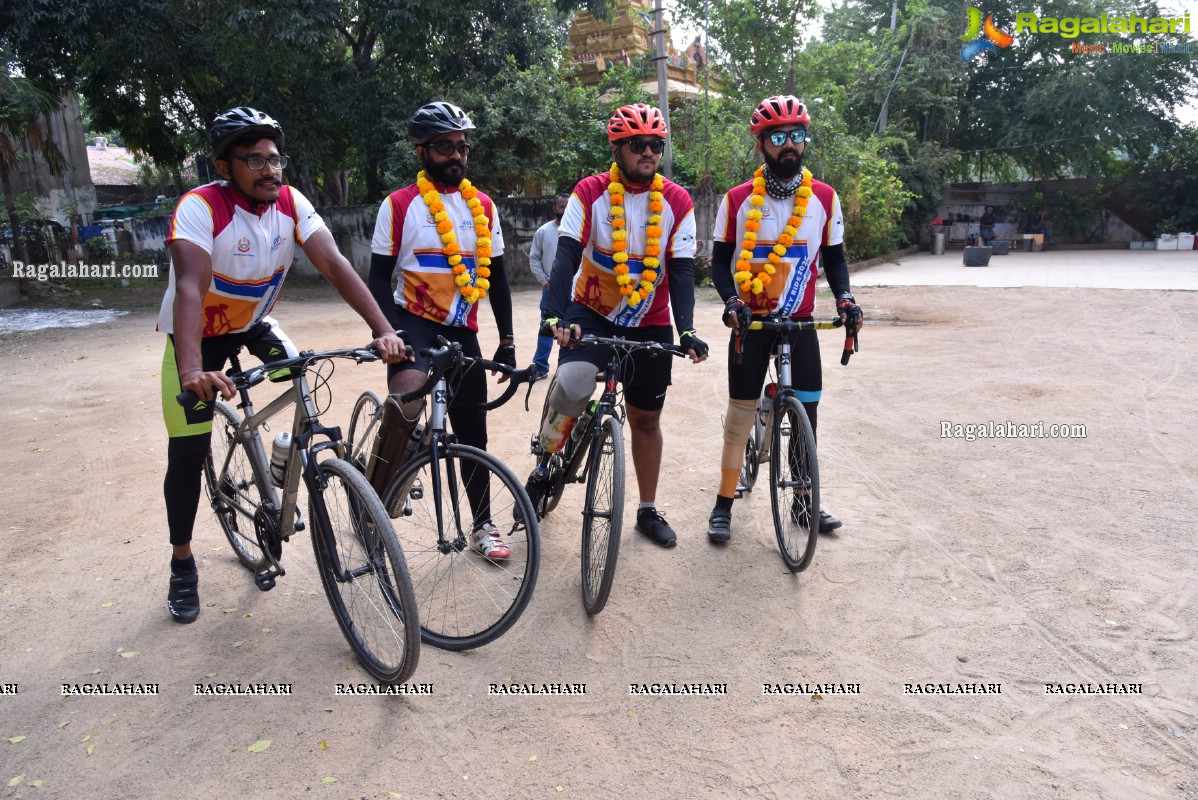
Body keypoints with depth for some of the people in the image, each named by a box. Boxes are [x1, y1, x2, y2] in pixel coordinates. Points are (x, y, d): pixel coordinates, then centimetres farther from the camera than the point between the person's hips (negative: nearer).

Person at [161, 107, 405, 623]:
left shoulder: (292, 204, -16)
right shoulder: (200, 208, -28)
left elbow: (335, 266, -26)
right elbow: (191, 289, -41)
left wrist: (383, 330, -39)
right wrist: (192, 371, -56)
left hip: (253, 325, 4)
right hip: (197, 334, -4)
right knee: (188, 455, -4)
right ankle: (183, 565, 17)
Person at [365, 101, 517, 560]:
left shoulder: (483, 207, 8)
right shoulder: (399, 206, -3)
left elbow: (496, 278, 12)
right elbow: (379, 278, -4)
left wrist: (507, 340, 8)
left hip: (462, 331, 4)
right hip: (413, 322, -4)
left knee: (472, 431, 8)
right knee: (408, 395, -33)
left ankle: (483, 525, 23)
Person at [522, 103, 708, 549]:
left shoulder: (677, 202, -6)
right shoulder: (590, 193, -10)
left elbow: (681, 270, -10)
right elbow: (566, 256, -19)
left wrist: (687, 330, -23)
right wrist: (556, 316, -35)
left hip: (650, 324, 2)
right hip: (592, 313, -2)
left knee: (646, 416, 10)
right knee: (573, 382, -30)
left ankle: (648, 511, 27)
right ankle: (544, 464, -1)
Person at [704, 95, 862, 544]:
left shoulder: (824, 198, 1)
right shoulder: (738, 199, -5)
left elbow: (834, 257, 9)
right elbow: (720, 259, 0)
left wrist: (844, 297, -9)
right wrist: (731, 301, -17)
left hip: (801, 321, 2)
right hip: (751, 321, -2)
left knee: (807, 412, 7)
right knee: (740, 415, 1)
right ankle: (724, 506, 14)